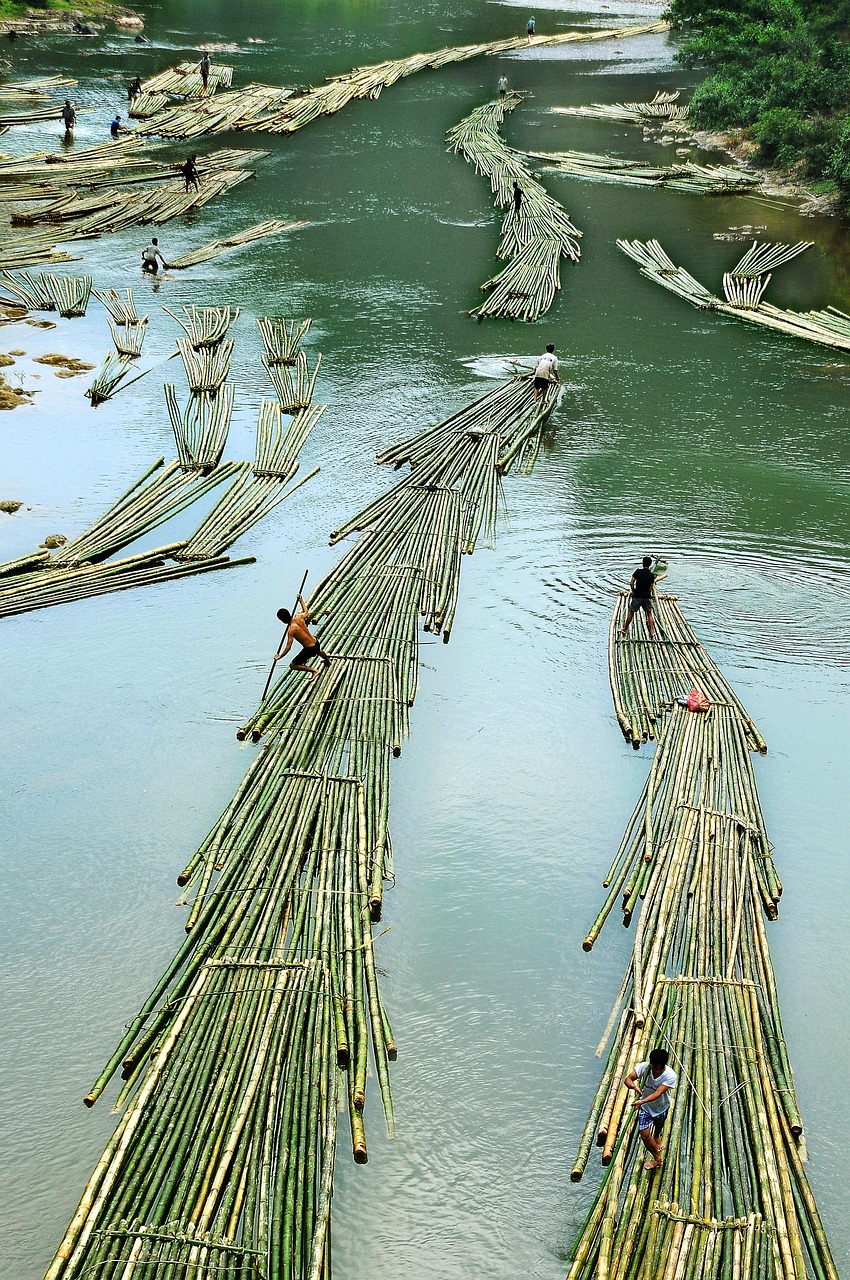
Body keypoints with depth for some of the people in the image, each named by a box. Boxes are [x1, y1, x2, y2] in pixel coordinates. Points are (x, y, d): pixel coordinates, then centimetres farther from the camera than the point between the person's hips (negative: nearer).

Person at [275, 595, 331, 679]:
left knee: (292, 666, 4)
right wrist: (301, 601, 32)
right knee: (318, 651, 44)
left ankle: (314, 671, -4)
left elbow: (288, 647, -22)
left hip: (309, 649, -8)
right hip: (316, 643, 8)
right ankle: (328, 661, 73)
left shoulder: (291, 630, -23)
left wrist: (279, 657, -9)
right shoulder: (299, 617, -6)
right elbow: (306, 613, 20)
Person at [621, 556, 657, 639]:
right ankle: (652, 633, 10)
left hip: (637, 596, -2)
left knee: (630, 613, 11)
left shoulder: (638, 572, -9)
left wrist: (633, 591, 5)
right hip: (647, 597, 2)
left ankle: (625, 630, 22)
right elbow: (651, 588, -2)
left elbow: (631, 583, -11)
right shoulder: (652, 575, -2)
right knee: (649, 614, 13)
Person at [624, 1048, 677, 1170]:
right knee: (644, 1135, -3)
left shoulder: (671, 1076, -34)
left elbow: (658, 1093, -42)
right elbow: (627, 1079, -26)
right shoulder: (644, 1067, -28)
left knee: (659, 1124, 31)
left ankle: (657, 1137, 66)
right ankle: (657, 1158, 24)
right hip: (645, 1107, 0)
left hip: (661, 1106, 0)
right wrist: (634, 1086, -49)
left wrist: (642, 1101, -56)